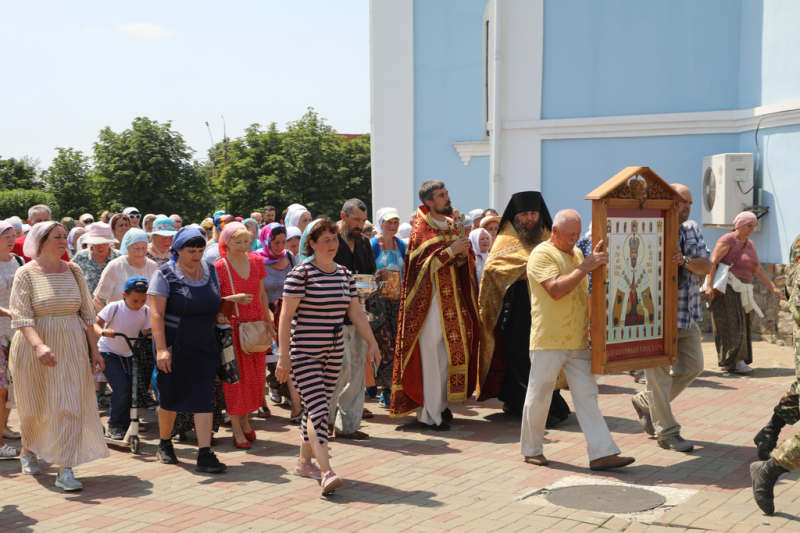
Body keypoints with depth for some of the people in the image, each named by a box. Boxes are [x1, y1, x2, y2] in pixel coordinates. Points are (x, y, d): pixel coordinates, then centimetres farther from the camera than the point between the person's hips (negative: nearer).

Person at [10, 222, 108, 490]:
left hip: (72, 348, 2)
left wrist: (94, 349, 4)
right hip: (34, 348, -2)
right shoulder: (26, 274, -6)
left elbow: (87, 313, 9)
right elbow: (21, 317, -14)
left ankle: (65, 470, -6)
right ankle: (28, 451, 41)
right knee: (34, 408, 11)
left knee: (70, 406, -7)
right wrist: (38, 346, -30)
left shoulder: (73, 271, 6)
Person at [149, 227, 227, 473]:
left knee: (204, 399, -5)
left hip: (205, 348, 4)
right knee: (171, 397, 9)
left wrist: (218, 314, -2)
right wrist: (161, 349, -22)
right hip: (175, 348, -3)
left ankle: (205, 454, -6)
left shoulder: (210, 270, 7)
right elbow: (156, 313, -14)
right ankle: (165, 445, 31)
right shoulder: (165, 274, -8)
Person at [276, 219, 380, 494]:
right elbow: (286, 316, -13)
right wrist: (284, 355, -16)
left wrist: (372, 343, 6)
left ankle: (304, 461, 27)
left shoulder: (344, 274, 8)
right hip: (303, 352, -7)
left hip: (333, 352, 7)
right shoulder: (301, 273, -12)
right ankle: (326, 472, -18)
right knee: (317, 409, -13)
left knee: (319, 408, 13)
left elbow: (356, 313, 13)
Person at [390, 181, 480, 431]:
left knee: (451, 352, 9)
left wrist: (463, 254, -7)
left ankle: (441, 403, 23)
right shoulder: (421, 229, -6)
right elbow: (422, 263, -16)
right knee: (431, 355, -5)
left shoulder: (452, 225, 13)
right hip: (430, 300, -6)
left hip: (453, 298, 7)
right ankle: (430, 413, 1)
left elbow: (464, 263, 15)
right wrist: (450, 250, -20)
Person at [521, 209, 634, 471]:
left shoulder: (576, 253, 16)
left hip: (578, 341, 7)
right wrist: (586, 266, -23)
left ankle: (601, 454, -1)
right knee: (539, 397, 5)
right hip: (549, 341, -7)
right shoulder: (542, 254, -10)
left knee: (587, 396, 1)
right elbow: (556, 290, -24)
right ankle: (531, 449, 21)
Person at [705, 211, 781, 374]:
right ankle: (736, 361, -9)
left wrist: (773, 288, 11)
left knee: (742, 325, 5)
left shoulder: (750, 245, 17)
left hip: (742, 291, 8)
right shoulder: (728, 240, -6)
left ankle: (727, 362, 9)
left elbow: (759, 270, 19)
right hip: (727, 290, -8)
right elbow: (712, 262, -15)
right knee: (731, 325, -9)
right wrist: (709, 285, -24)